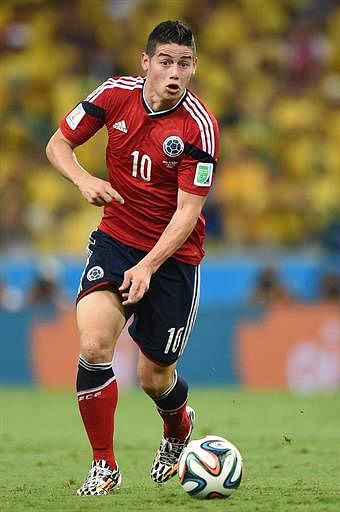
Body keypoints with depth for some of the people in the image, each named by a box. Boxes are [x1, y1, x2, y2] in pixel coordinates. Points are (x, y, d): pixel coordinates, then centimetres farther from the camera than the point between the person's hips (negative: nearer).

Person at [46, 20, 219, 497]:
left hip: (174, 252, -2)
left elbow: (187, 212, -18)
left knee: (154, 375, 5)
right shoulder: (115, 94, -8)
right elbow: (58, 144, 4)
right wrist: (84, 179, -16)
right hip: (115, 238, 2)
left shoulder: (199, 126, -18)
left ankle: (179, 429, 43)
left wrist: (148, 266, -28)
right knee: (94, 343, -22)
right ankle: (104, 466, -8)